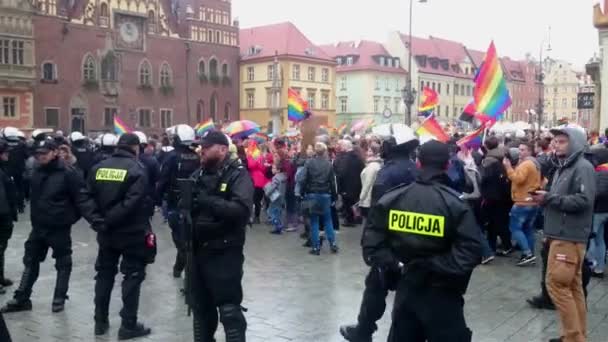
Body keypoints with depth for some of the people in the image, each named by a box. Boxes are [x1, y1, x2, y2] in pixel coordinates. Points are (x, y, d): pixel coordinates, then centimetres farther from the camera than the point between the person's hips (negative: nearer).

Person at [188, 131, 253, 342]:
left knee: (229, 310, -3)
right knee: (201, 307, 19)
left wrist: (208, 201, -31)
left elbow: (242, 209, -24)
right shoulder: (198, 174, 13)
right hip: (198, 251, 7)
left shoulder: (237, 174, -9)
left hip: (224, 253, -7)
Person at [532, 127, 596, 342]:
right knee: (572, 286, 13)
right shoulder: (563, 167, 17)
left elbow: (583, 201, -24)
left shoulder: (583, 167, -12)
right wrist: (544, 197, 2)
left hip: (569, 236, -9)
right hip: (561, 234, 9)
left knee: (556, 284, -8)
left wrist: (549, 197, -20)